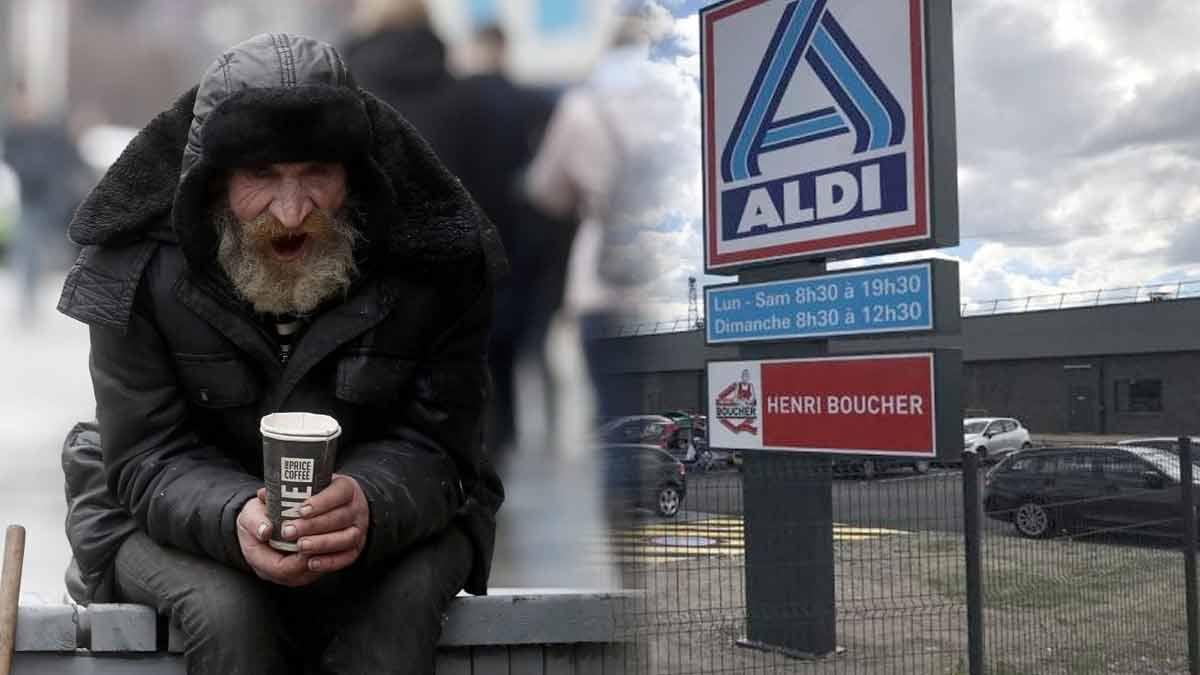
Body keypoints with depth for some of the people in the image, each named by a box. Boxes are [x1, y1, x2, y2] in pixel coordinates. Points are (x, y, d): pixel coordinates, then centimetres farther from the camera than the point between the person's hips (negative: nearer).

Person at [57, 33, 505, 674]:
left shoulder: (433, 262, -16)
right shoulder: (137, 269, -15)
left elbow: (435, 446, -15)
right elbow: (146, 459, -14)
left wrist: (372, 504, -40)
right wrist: (233, 519, -37)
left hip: (386, 518, 1)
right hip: (181, 519, 0)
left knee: (405, 594, -29)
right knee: (226, 606, -30)